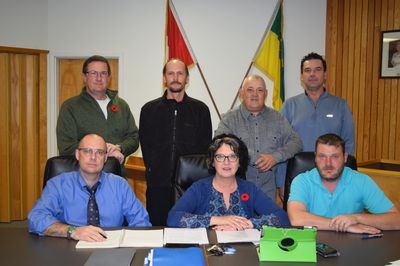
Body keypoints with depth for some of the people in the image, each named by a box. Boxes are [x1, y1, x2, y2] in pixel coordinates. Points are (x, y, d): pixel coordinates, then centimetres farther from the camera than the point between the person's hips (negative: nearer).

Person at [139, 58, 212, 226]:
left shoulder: (200, 109, 9)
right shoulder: (149, 109, 11)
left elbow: (205, 145, 7)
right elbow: (145, 145, 9)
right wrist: (154, 171, 0)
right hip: (158, 184, 1)